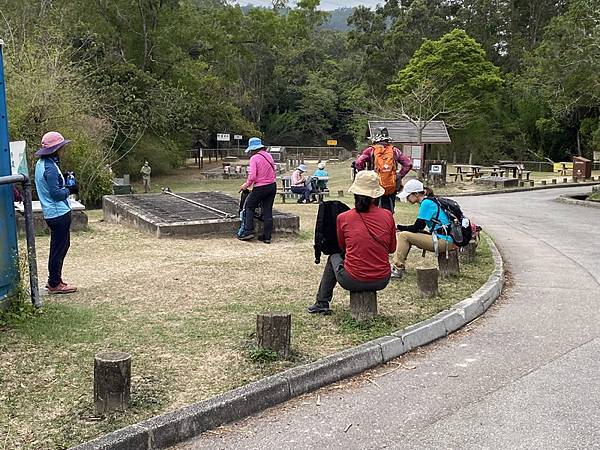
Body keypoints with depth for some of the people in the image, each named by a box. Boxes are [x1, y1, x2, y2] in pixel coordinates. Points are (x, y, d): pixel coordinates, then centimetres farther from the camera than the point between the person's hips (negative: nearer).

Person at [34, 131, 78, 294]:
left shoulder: (42, 163, 11)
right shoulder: (50, 168, -21)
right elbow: (56, 193, -22)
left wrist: (65, 182, 7)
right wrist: (70, 190, -7)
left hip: (53, 213, 10)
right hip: (59, 213, -10)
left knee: (62, 245, 20)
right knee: (59, 248, -1)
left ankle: (54, 279, 29)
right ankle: (55, 284, 9)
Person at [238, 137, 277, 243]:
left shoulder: (254, 158, -12)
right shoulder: (269, 156, 8)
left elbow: (252, 176, -18)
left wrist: (246, 185, -3)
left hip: (260, 187, -6)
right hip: (272, 186, 6)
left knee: (249, 207, 11)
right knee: (268, 211, 9)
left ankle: (248, 231, 4)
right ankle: (267, 236, 11)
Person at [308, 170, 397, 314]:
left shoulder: (343, 218, -6)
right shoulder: (387, 216, -4)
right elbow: (392, 249, 9)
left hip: (353, 281, -2)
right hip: (382, 281, 2)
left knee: (333, 258, 29)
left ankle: (322, 303, 36)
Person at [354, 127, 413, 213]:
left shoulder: (371, 150, -3)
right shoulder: (394, 150, 5)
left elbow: (358, 163, -15)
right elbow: (408, 164, 3)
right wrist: (399, 176, 9)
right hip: (392, 189, 2)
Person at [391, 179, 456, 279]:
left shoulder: (426, 203, -13)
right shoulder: (430, 201, 17)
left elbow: (416, 228, -12)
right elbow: (420, 227, 20)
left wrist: (398, 227, 0)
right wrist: (401, 228, 10)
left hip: (443, 241, -10)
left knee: (404, 236, -11)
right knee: (409, 234, 16)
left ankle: (397, 268, -8)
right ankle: (399, 264, 13)